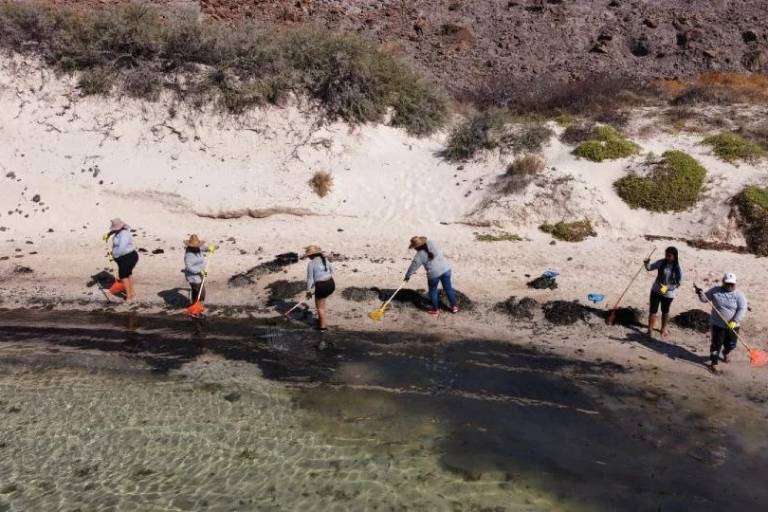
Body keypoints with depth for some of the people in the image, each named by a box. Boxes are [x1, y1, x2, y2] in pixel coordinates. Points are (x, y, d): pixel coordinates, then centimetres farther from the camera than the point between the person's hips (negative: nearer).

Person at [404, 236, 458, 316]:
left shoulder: (419, 255, -12)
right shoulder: (432, 243, -1)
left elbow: (413, 266, 0)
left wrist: (407, 276, 14)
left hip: (434, 273, -5)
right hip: (446, 268, 5)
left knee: (433, 291, 17)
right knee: (448, 288, 19)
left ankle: (435, 310, 29)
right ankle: (454, 306, 31)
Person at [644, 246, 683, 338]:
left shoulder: (678, 268, -16)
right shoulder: (661, 262, -10)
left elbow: (678, 283, -13)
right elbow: (649, 268, -3)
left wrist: (667, 287, -26)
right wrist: (647, 263, -25)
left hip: (668, 293, -1)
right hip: (656, 290, 1)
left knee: (665, 311, 19)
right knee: (653, 310, 3)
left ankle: (664, 328, 40)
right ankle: (650, 330, 12)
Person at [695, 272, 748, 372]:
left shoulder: (739, 294, -8)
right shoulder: (715, 291, -3)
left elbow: (742, 309, -14)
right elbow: (705, 299, 7)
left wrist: (735, 321, -26)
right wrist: (701, 294, -16)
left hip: (732, 326, 1)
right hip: (717, 324, -1)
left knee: (731, 345, 15)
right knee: (716, 344, 1)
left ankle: (725, 353, 48)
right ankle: (713, 362, 16)